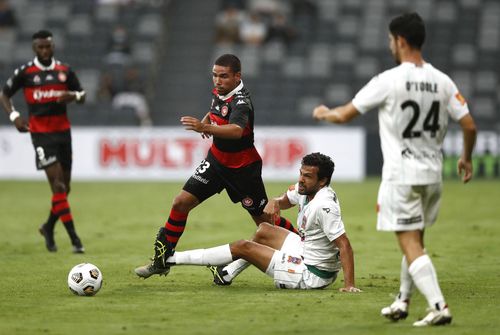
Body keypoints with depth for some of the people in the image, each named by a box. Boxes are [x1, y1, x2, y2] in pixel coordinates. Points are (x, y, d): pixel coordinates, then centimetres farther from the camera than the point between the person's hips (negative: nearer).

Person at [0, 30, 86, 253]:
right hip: (41, 133, -4)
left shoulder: (65, 71, 8)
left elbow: (82, 96, 15)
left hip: (63, 131, 4)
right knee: (57, 185, -13)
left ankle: (49, 227, 33)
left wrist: (74, 95, -9)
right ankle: (74, 239, -14)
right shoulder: (25, 72, -1)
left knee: (64, 187, 9)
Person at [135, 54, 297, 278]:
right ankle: (162, 261, 5)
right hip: (217, 159, 7)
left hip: (243, 168, -7)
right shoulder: (219, 92, -3)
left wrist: (205, 127, -63)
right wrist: (207, 120, 6)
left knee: (264, 220, 3)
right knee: (181, 203, -4)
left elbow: (236, 131, -50)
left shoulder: (241, 102, -27)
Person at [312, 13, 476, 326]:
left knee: (411, 245, -7)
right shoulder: (443, 81, 1)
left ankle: (439, 306, -19)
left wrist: (324, 113, 17)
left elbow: (344, 115, -6)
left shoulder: (389, 80, -12)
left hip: (401, 176, -6)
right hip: (433, 174, 6)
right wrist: (466, 158, 20)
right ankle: (403, 302, 30)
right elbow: (470, 126, 1)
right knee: (414, 241, 21)